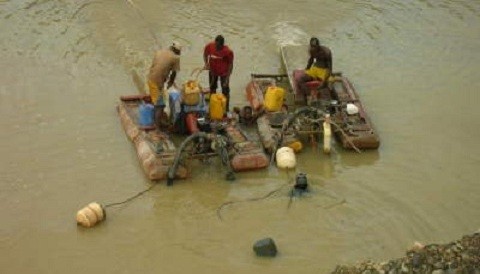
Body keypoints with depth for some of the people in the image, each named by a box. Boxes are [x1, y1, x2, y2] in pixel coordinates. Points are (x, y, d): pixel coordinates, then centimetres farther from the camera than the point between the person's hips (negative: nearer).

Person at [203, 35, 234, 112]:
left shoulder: (228, 51, -28)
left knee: (225, 91, 2)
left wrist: (227, 78, -18)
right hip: (212, 71, 4)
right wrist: (206, 63, -18)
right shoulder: (209, 46, -20)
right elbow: (205, 54, 1)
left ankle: (226, 109, 16)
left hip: (224, 73, -3)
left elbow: (230, 64, -16)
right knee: (212, 89, 20)